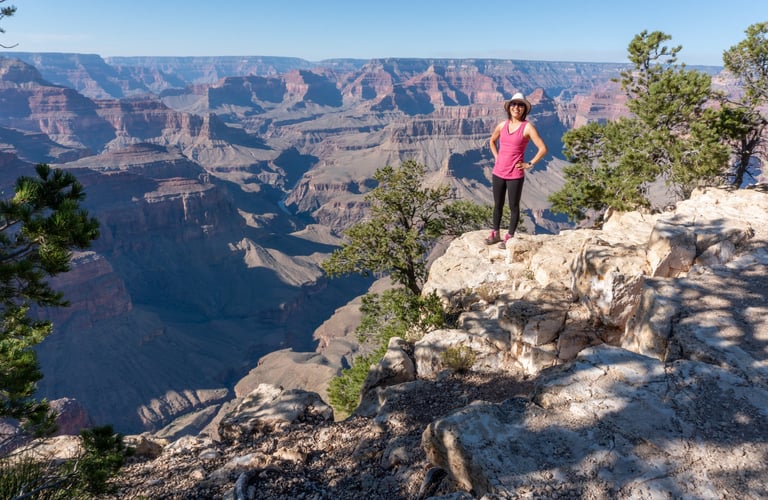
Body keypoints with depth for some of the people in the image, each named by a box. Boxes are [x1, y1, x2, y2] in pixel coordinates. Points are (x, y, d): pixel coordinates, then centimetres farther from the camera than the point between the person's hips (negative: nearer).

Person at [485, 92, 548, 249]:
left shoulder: (527, 127, -8)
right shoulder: (502, 125, 6)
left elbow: (543, 149, -12)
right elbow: (492, 141, 25)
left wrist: (529, 164, -10)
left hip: (515, 174, -5)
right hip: (498, 172, 5)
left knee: (513, 207, 6)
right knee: (497, 205, 14)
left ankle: (509, 237, 17)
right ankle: (495, 234, 28)